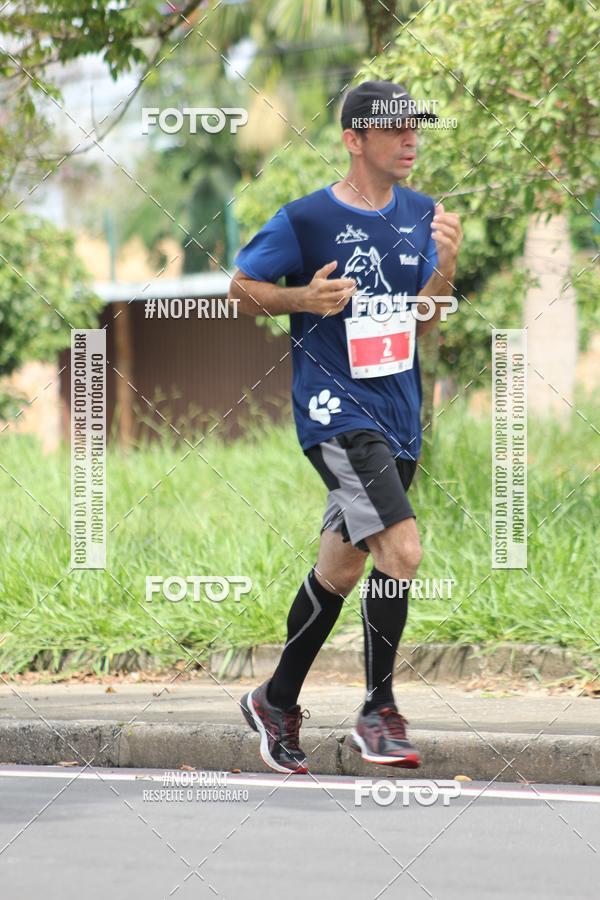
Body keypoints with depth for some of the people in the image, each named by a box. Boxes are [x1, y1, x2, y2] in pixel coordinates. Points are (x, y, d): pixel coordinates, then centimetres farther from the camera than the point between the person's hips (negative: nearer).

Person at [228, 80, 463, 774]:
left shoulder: (421, 215, 9)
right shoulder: (305, 219, -7)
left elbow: (420, 323, 12)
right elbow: (241, 288, 2)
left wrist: (445, 268, -7)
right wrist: (302, 298, -16)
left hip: (397, 412, 7)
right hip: (335, 409, -7)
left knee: (340, 568, 14)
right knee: (402, 550, -21)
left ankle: (276, 702, 30)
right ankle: (379, 712, -9)